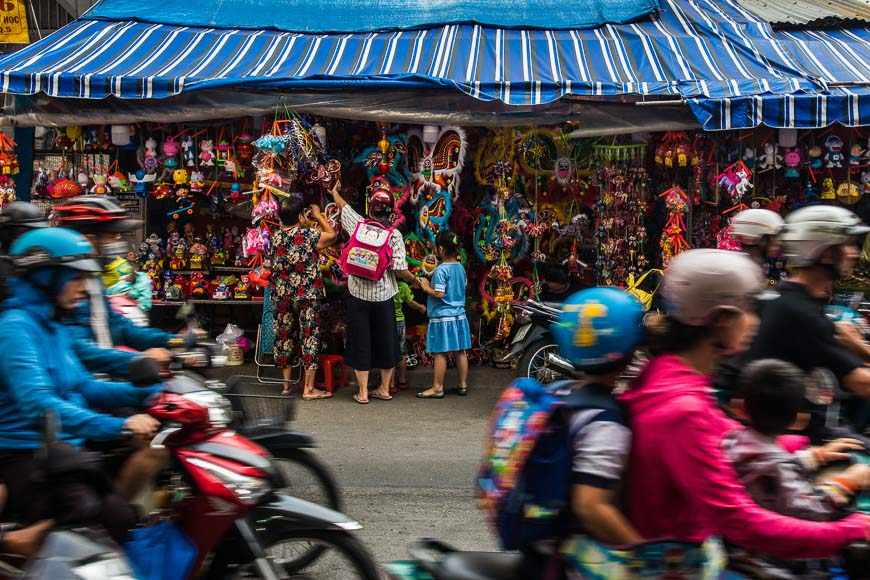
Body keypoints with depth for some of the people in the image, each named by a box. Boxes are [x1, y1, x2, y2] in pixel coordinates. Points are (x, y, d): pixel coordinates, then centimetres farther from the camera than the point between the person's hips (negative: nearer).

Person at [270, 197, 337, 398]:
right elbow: (331, 234, 2)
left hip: (281, 295, 5)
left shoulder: (276, 237, 2)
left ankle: (286, 384, 20)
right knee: (309, 337, 1)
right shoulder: (308, 235, -14)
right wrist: (318, 216, 14)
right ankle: (308, 389, 2)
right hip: (307, 295, -5)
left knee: (284, 336, 13)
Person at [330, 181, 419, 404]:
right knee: (386, 341, 13)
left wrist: (334, 192, 38)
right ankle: (384, 388, 22)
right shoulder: (394, 235, -8)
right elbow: (400, 269, -11)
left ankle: (363, 392, 9)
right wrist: (415, 281, 9)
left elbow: (343, 206, 17)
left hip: (358, 294, 0)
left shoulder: (358, 225, -4)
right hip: (383, 296, 0)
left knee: (360, 342, 6)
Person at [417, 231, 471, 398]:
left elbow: (439, 294, -23)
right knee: (460, 351, 11)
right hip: (459, 315, 7)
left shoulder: (440, 270, -17)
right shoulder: (460, 267, 6)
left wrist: (426, 287, -6)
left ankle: (437, 388, 4)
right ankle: (463, 385, 18)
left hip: (442, 317, -7)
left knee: (440, 353, -1)